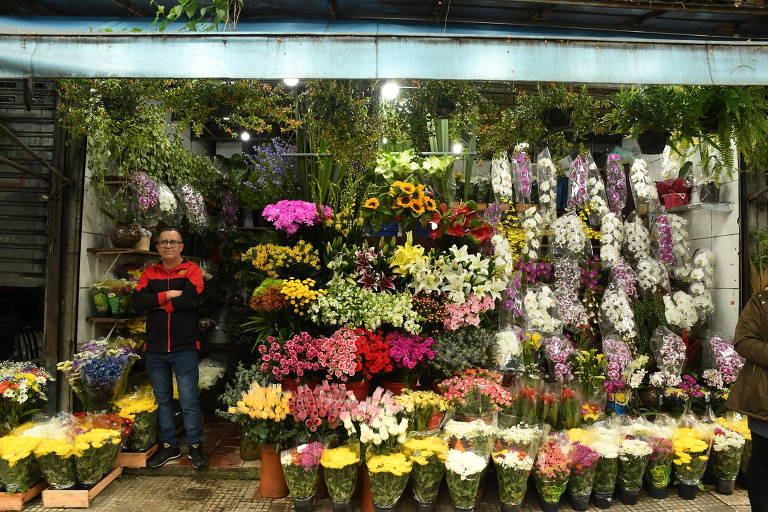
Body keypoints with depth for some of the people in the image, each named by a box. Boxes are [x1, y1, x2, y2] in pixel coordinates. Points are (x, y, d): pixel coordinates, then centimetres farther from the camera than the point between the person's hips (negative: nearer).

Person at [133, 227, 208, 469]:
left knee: (189, 400, 0)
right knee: (162, 399, 14)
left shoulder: (192, 270, 0)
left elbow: (191, 300, -17)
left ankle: (195, 446, 16)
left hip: (184, 347, -4)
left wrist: (157, 302, -7)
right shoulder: (149, 273, 11)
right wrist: (168, 295, -13)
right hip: (155, 348, 4)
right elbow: (138, 302, -4)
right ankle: (169, 445, 28)